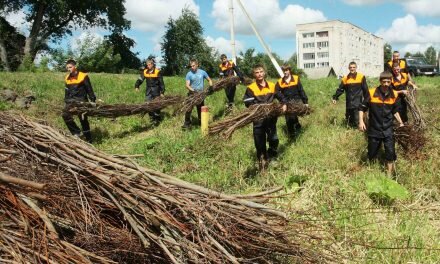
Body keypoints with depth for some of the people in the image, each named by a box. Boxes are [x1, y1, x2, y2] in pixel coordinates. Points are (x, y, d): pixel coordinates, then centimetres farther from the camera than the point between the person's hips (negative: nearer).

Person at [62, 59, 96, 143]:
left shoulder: (83, 76, -6)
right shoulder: (67, 78, 12)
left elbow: (89, 89, -2)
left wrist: (92, 100, -3)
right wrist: (66, 101, 19)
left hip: (81, 101, -5)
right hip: (71, 101, 5)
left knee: (83, 120, 0)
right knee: (65, 114, -21)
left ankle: (89, 140, 11)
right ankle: (76, 132, -8)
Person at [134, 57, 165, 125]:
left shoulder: (157, 71, -10)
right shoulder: (145, 71, 2)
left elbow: (161, 82, -5)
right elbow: (140, 79, 5)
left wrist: (162, 92, -6)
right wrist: (137, 86, -13)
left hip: (156, 90, -4)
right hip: (148, 90, 5)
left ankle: (157, 119, 10)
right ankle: (152, 119, 16)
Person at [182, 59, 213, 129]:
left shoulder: (202, 72, -1)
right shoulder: (189, 74, -7)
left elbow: (209, 80, 9)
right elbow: (187, 85, -12)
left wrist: (210, 86, -10)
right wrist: (193, 90, -29)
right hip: (192, 93, -2)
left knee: (201, 109, 12)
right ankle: (187, 123, -4)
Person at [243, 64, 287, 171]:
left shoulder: (272, 86, 5)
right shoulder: (251, 88, -8)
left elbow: (280, 96, 18)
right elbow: (248, 104, -13)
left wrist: (284, 104, 1)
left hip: (271, 118, 3)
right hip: (258, 120, -3)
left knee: (274, 140, 8)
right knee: (260, 143, 4)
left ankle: (271, 157, 34)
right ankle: (263, 163, 18)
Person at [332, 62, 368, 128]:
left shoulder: (361, 77, -2)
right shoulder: (345, 78, 8)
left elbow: (365, 90, 1)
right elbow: (340, 89, 13)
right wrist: (335, 97, 3)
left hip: (358, 103, -4)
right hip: (349, 104, 4)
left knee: (357, 121, -11)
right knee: (349, 121, 10)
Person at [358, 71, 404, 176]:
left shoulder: (394, 95, -1)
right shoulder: (371, 93, -11)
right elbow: (362, 108, -3)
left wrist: (400, 122, 9)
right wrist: (361, 121, -14)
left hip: (388, 129, 2)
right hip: (374, 129, -2)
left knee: (390, 153, -2)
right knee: (372, 154, 10)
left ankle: (389, 174, 14)